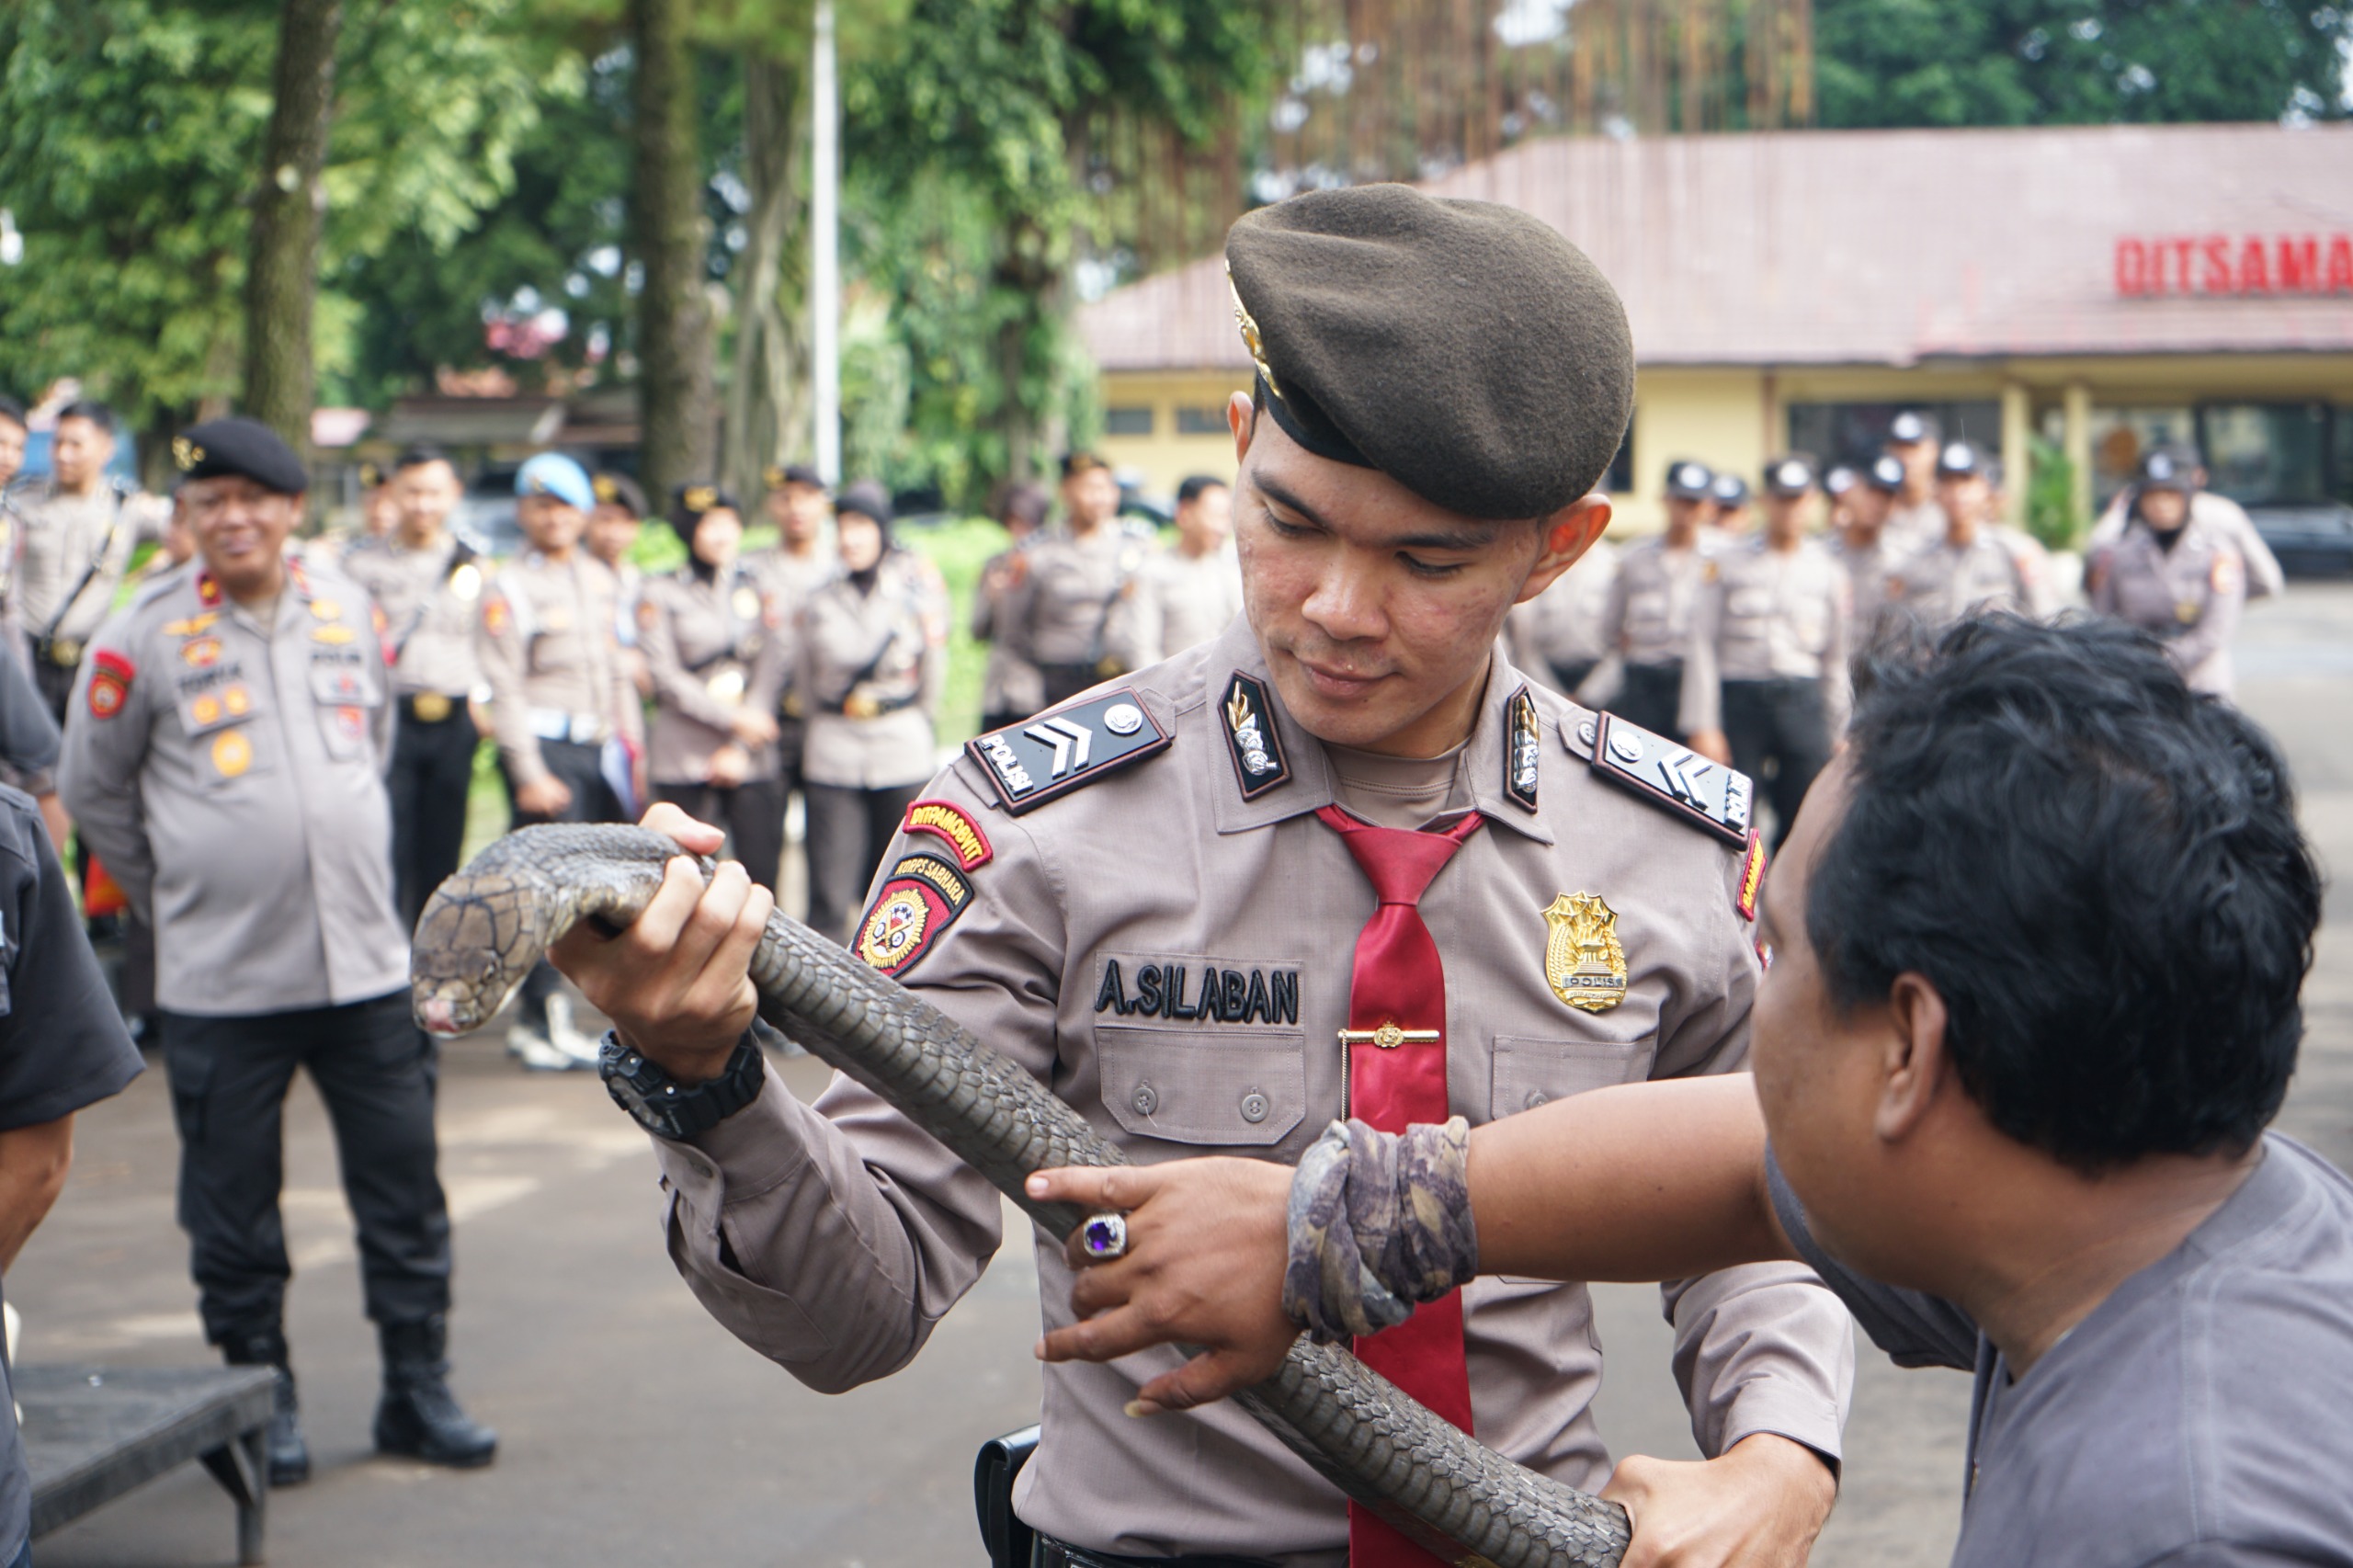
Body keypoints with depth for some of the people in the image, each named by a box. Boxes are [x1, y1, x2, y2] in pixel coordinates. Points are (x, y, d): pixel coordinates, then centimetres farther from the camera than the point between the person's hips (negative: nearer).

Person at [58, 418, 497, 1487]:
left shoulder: (348, 610, 5)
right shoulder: (144, 638, -5)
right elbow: (92, 789, 5)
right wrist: (172, 893, 9)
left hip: (364, 959, 3)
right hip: (220, 981, -3)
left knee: (404, 1189, 6)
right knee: (234, 1207, 5)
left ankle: (417, 1391, 16)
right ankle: (261, 1395, 18)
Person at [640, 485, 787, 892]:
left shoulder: (755, 587, 10)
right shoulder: (661, 594, 3)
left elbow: (772, 666, 5)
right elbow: (664, 676, -3)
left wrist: (741, 747, -4)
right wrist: (733, 718, -10)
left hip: (750, 759, 2)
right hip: (683, 757, -2)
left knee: (760, 872, -5)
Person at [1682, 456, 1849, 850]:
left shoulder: (1829, 572, 10)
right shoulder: (1728, 564, 4)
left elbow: (1837, 657, 13)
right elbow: (1702, 646, 0)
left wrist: (1837, 731, 10)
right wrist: (1702, 726, -7)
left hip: (1803, 701, 2)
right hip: (1740, 698, -1)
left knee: (1802, 821, 0)